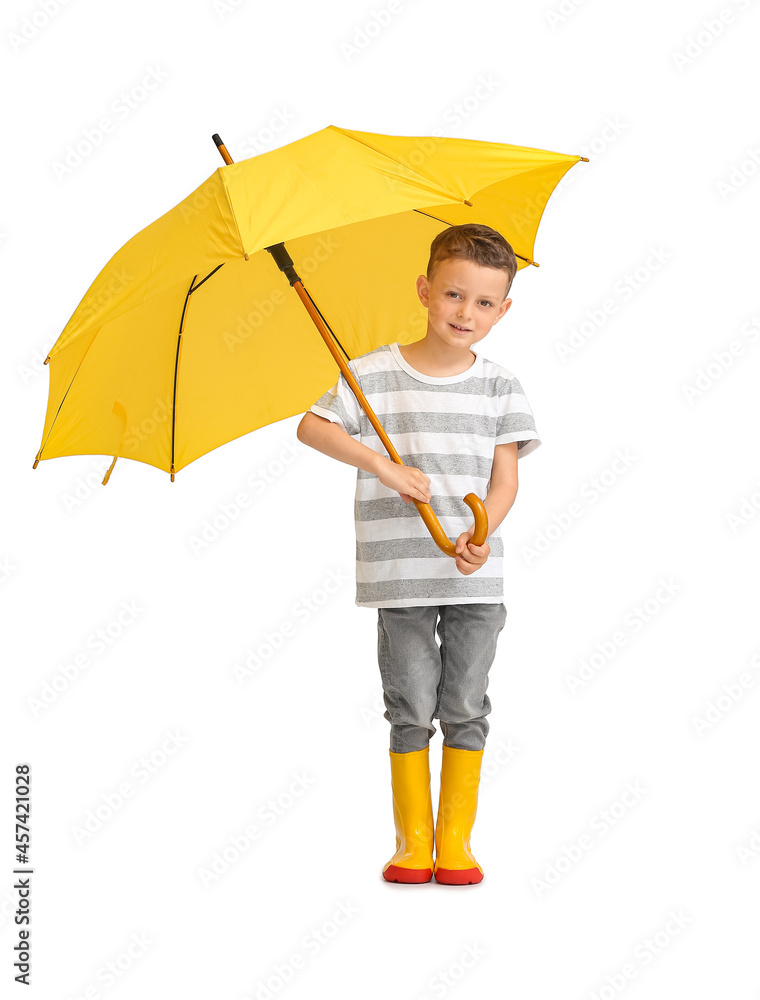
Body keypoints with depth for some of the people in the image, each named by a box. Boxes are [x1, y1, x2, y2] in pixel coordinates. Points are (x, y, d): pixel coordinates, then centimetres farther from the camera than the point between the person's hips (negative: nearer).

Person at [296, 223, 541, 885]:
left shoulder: (501, 388, 4)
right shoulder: (373, 375, 0)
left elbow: (505, 479, 0)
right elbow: (312, 426, -5)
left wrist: (482, 536, -18)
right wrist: (384, 465, -16)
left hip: (476, 577, 1)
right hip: (400, 576, -1)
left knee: (465, 705, 6)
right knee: (411, 705, 4)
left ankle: (455, 837, 17)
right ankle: (412, 839, 16)